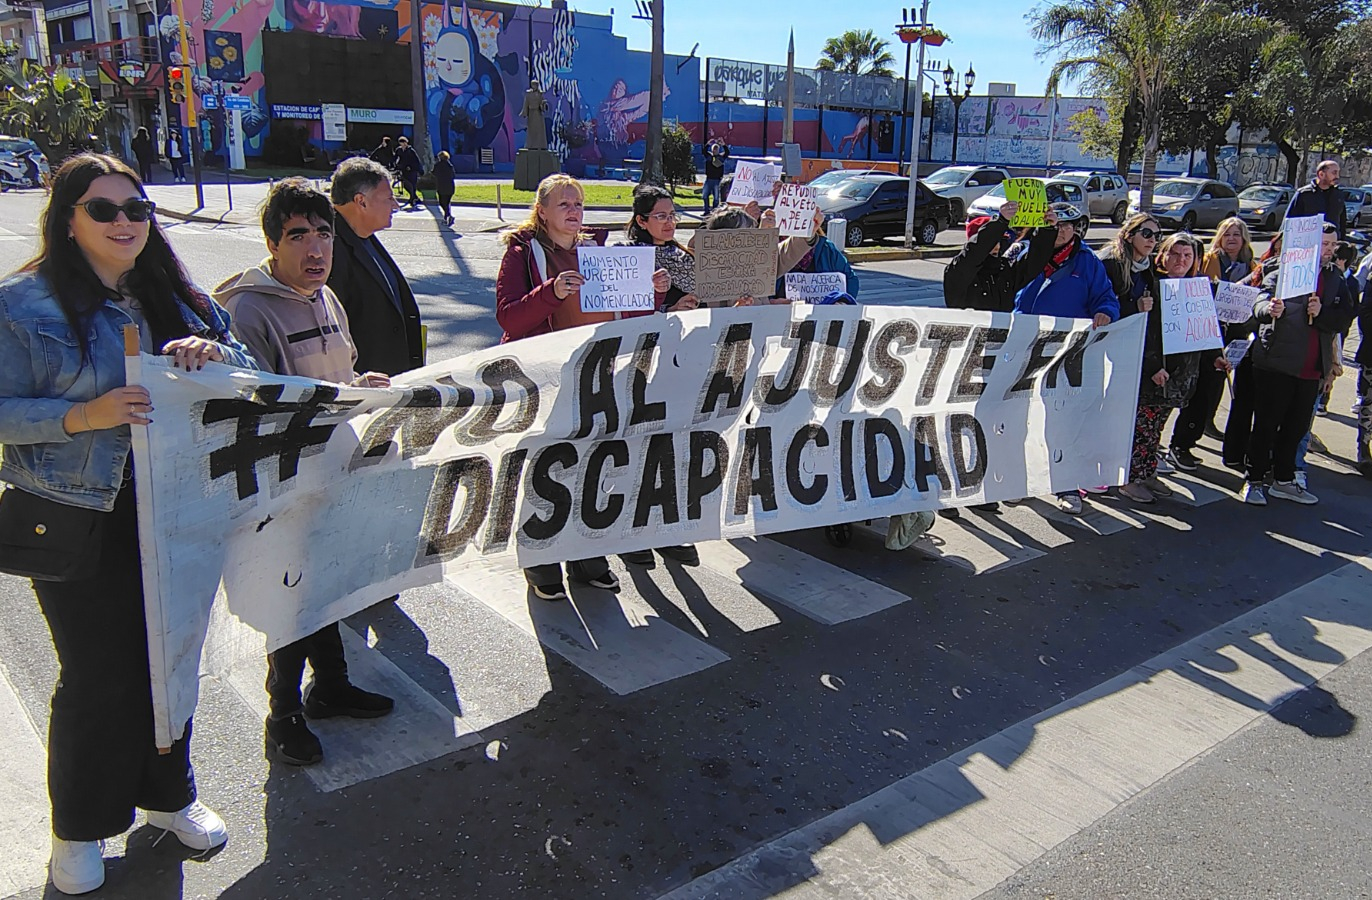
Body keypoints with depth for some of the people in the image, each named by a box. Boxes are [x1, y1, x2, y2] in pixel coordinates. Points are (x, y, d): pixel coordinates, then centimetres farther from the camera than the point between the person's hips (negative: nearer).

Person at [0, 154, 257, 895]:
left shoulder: (176, 297, 8)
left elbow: (249, 374, 9)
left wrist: (215, 353, -13)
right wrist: (82, 416, -25)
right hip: (83, 522, -4)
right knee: (98, 673, 4)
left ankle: (166, 792, 37)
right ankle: (78, 826, 28)